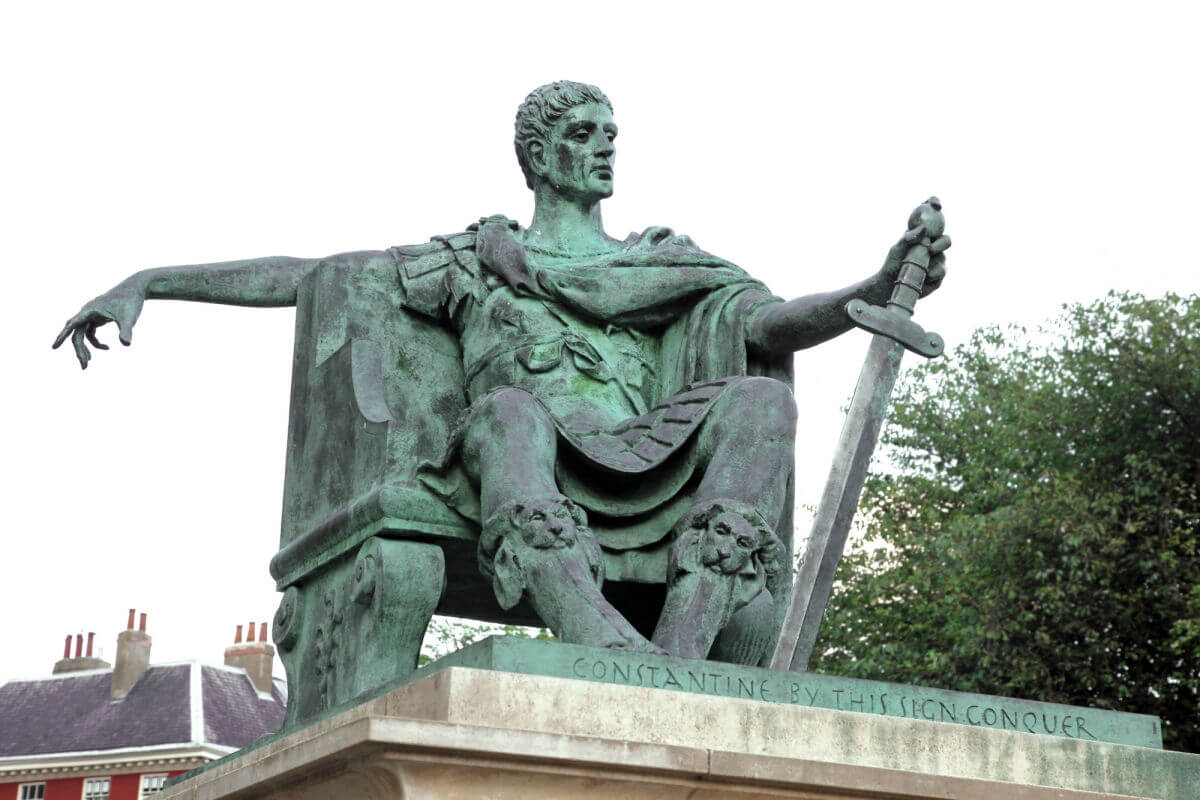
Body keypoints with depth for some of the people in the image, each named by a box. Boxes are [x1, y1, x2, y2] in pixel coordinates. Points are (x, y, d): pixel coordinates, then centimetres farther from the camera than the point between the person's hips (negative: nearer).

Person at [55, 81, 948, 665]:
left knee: (759, 400, -25)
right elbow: (301, 275, 21)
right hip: (532, 483, -2)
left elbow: (771, 322, 9)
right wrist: (146, 281, 12)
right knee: (509, 410, -37)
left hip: (644, 478, 2)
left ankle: (676, 658, -43)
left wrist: (877, 293, -11)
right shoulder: (475, 261, 25)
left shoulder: (668, 267, 28)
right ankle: (620, 672, -60)